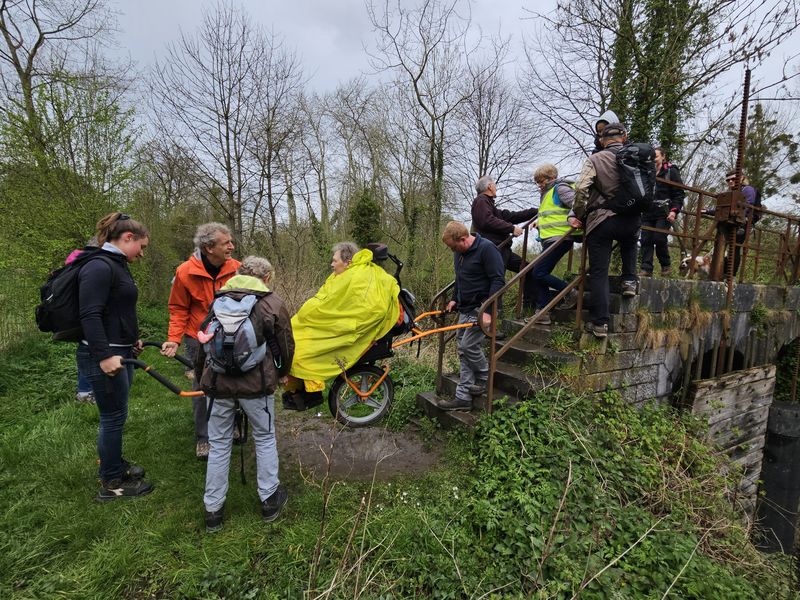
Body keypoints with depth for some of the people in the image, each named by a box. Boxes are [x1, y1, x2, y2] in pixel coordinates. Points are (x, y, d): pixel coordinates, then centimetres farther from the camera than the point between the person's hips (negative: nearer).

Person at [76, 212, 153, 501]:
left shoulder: (118, 265, 13)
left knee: (115, 415, 21)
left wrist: (132, 338, 26)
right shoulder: (99, 267, -18)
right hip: (103, 356, -9)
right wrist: (104, 355, -27)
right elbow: (89, 315, -24)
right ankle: (111, 483, 19)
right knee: (113, 417, 3)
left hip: (121, 351, 9)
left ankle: (114, 465, 38)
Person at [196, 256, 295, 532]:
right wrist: (280, 372, 24)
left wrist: (201, 378, 29)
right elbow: (286, 345, 5)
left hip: (218, 382, 3)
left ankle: (213, 510, 26)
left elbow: (202, 342, 16)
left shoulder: (218, 300, 11)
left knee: (219, 444, 16)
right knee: (265, 439, 17)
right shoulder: (272, 303, 1)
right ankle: (270, 500, 28)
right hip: (257, 382, -3)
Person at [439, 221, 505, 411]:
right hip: (465, 309, 8)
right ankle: (463, 397, 13)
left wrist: (488, 311, -24)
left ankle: (484, 380, 14)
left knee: (468, 345, -13)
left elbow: (498, 281, -19)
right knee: (463, 350, 6)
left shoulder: (487, 248, -16)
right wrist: (454, 299, 11)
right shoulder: (459, 253, 10)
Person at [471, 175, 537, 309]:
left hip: (503, 250, 10)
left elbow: (512, 216, 27)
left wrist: (535, 211, 27)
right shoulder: (480, 201, -2)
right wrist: (512, 228, -14)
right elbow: (487, 222, -19)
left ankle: (530, 305, 18)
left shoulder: (488, 203, 29)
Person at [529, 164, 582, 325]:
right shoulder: (548, 193, 24)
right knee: (540, 275, 5)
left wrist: (571, 219, -23)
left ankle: (571, 293, 1)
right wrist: (540, 223, 20)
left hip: (559, 239, -10)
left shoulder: (560, 188, -5)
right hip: (550, 240, 10)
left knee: (538, 273, -13)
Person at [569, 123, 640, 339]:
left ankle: (599, 323, -1)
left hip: (600, 220, -3)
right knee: (630, 243, 38)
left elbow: (581, 189, -15)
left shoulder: (595, 159, -2)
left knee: (599, 272, 1)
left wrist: (578, 215, -2)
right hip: (631, 220, 3)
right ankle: (629, 281, 27)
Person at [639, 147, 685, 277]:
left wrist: (674, 210, -13)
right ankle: (646, 268, -5)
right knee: (646, 240, -5)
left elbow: (679, 194, 0)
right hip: (648, 213, 5)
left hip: (664, 213, -5)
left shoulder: (671, 171, 5)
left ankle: (666, 265, 8)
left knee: (659, 239, -12)